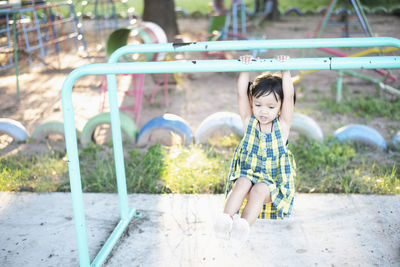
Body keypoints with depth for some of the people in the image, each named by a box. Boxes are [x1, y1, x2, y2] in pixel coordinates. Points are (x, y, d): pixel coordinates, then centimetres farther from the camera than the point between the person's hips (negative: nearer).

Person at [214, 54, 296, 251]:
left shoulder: (282, 124, 1)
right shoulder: (249, 121, 5)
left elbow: (289, 96, -11)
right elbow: (241, 94, -6)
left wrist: (285, 70, -12)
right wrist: (245, 68, -12)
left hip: (273, 182, -2)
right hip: (247, 174, 2)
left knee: (259, 190, -33)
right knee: (243, 183, -32)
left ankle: (243, 227, -53)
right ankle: (226, 219, -47)